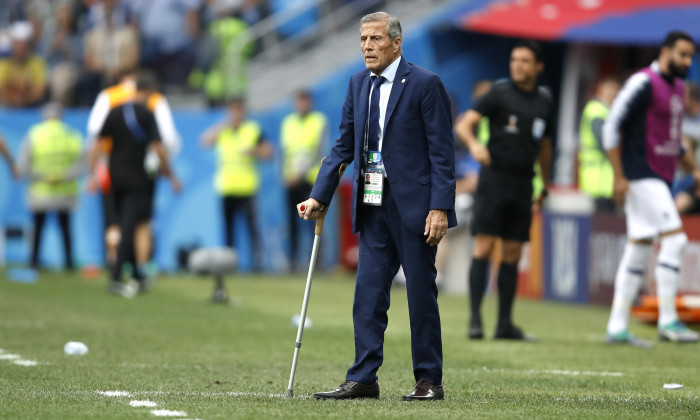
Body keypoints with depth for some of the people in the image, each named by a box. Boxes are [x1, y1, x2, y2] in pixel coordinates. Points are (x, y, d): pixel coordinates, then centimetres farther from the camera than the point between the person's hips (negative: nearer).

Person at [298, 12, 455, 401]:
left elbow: (442, 152, -10)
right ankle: (363, 379, 7)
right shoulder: (359, 83, 10)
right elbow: (344, 146, 15)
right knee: (368, 294, 4)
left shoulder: (425, 84, -8)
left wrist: (440, 208, -16)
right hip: (373, 206, 6)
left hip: (414, 206, -6)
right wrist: (320, 197, 9)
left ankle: (430, 380, 9)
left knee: (421, 293, 1)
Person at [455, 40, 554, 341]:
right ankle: (475, 319, -9)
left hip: (523, 186, 5)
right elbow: (463, 124, -9)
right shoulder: (500, 93, -3)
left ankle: (505, 323, 9)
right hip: (494, 179, -5)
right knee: (483, 247, -10)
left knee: (513, 255, 5)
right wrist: (474, 145, -31)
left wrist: (545, 188, 25)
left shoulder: (544, 101, 11)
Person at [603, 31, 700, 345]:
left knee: (639, 248, 8)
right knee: (674, 239, -15)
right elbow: (612, 127, -13)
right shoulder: (643, 83, -12)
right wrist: (618, 176, -17)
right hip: (641, 176, -9)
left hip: (661, 178, 9)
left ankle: (617, 328, 12)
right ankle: (667, 321, -12)